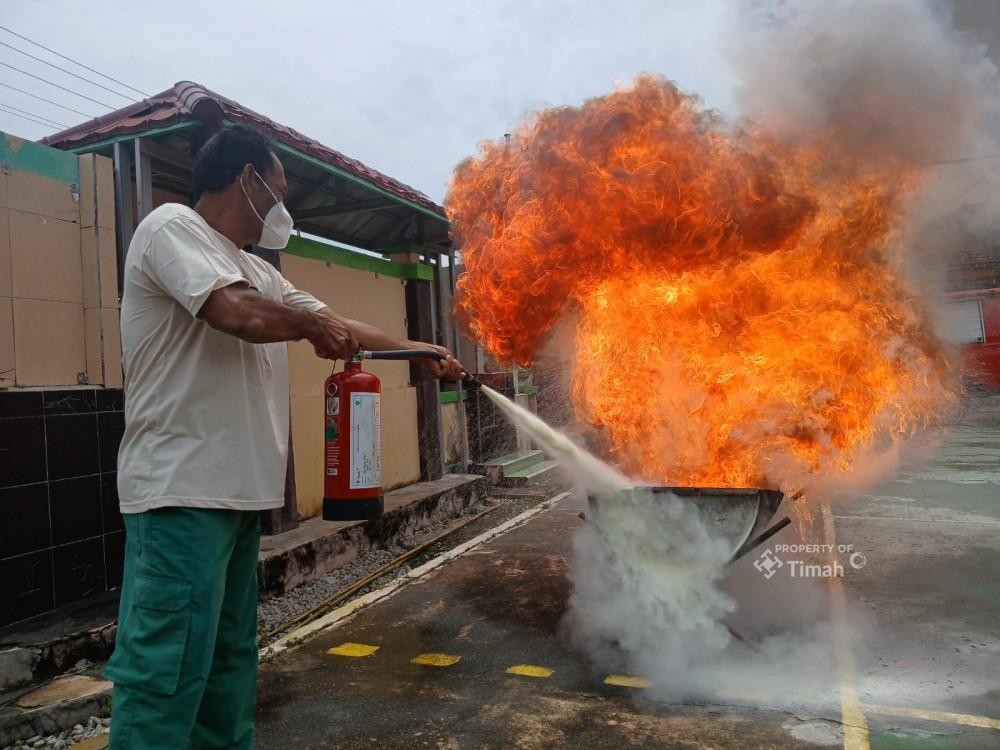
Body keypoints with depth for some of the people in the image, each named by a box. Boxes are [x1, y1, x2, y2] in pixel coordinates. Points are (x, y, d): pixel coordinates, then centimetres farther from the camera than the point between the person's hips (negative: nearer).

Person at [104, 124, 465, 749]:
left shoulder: (257, 272, 20)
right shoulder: (172, 226, -6)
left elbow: (344, 329, 24)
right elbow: (245, 316, -22)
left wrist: (426, 353, 26)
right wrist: (313, 325, -2)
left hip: (237, 492, 9)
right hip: (183, 492, -9)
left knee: (230, 663, 15)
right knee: (166, 675, -4)